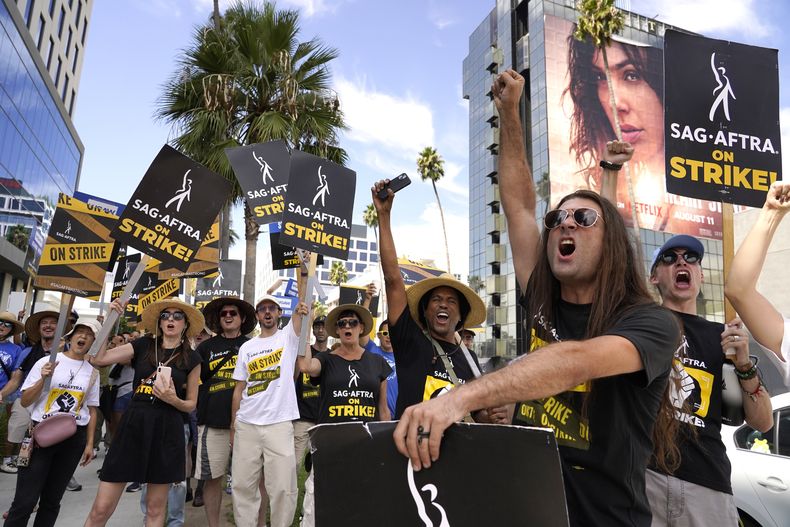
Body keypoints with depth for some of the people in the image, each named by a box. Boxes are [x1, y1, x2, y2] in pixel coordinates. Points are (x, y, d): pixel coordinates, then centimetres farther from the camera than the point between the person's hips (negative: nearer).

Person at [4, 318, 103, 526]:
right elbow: (24, 402, -2)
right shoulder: (46, 362, -1)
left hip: (74, 439, 2)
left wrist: (89, 443, 8)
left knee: (52, 500, 8)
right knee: (25, 500, -4)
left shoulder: (92, 372, 7)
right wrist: (43, 379, -18)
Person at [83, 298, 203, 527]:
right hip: (133, 424, 1)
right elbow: (98, 358, -4)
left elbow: (191, 404, 8)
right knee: (101, 508, 0)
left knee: (155, 508, 9)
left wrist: (173, 399, -13)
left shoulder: (191, 358, 3)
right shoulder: (143, 346, 5)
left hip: (167, 430, 0)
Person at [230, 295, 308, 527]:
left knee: (283, 487, 0)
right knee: (243, 485, 10)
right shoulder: (246, 347, 11)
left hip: (279, 424, -3)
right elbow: (239, 388, 13)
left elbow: (298, 317, -18)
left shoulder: (288, 336, 4)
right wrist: (232, 425, 11)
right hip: (246, 425, 3)